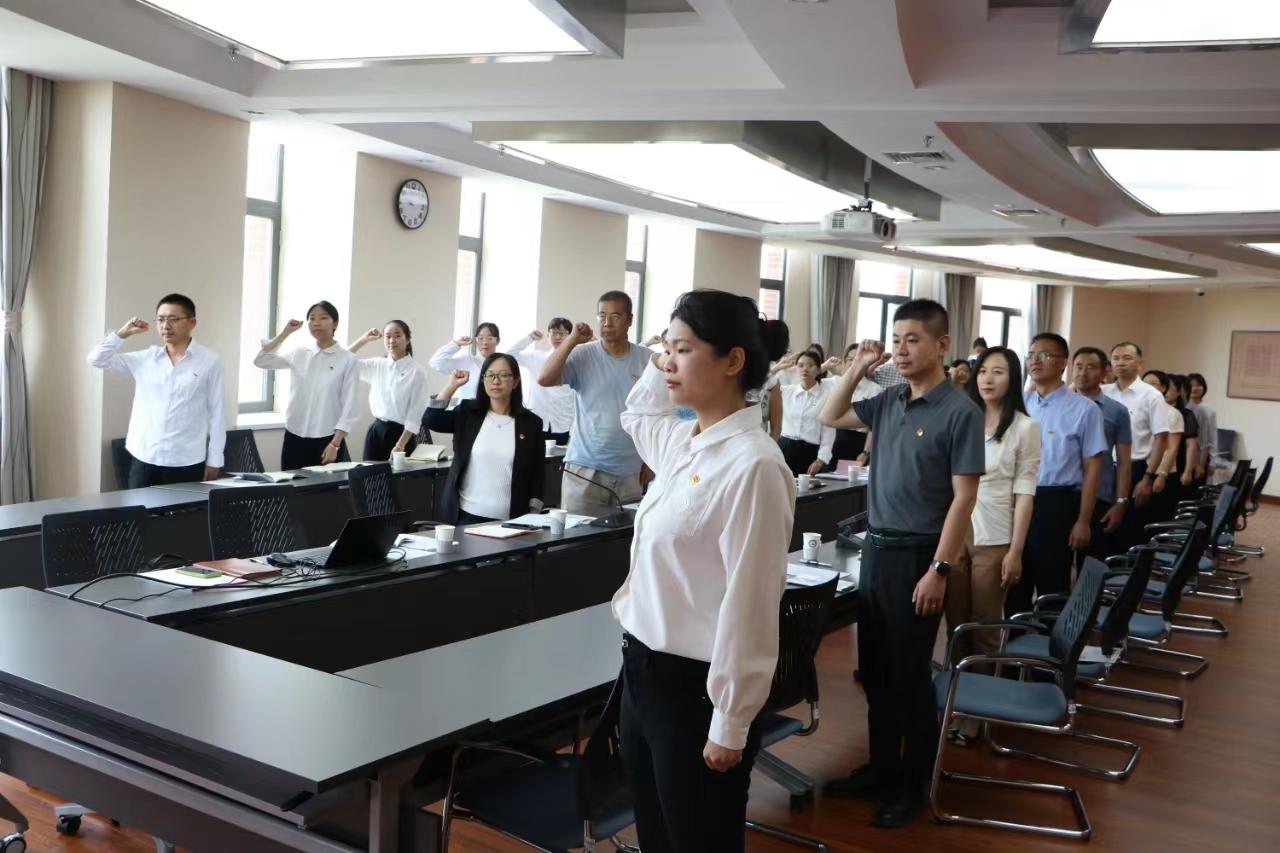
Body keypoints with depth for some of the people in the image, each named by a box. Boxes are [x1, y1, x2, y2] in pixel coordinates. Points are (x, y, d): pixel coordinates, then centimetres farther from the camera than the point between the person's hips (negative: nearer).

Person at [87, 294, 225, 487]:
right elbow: (97, 360, 11)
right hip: (144, 458, 3)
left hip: (186, 462, -3)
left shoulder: (209, 361, -2)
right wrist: (123, 333, -1)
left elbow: (216, 413, -1)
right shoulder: (144, 358, 7)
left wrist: (214, 461, -2)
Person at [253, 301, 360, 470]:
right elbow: (260, 361, 7)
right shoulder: (299, 354, 7)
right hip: (294, 439, 3)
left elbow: (350, 407, -7)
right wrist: (285, 333, 2)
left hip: (327, 440, -3)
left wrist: (335, 444, -12)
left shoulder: (347, 360, -5)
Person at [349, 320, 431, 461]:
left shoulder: (416, 371, -8)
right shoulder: (377, 365, 6)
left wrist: (400, 445, -15)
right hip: (376, 432, 4)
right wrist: (364, 339, 1)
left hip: (401, 433, -4)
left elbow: (416, 414, -10)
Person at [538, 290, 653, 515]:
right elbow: (544, 379, -17)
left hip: (630, 473, 2)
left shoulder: (648, 361, 1)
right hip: (585, 471, -1)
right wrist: (572, 339, -16)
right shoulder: (582, 355, -4)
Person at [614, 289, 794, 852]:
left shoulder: (751, 465, -21)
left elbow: (748, 605, -20)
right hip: (641, 668, 8)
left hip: (696, 685, -8)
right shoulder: (682, 440, 4)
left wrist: (730, 725, -17)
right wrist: (656, 366, 15)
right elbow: (636, 417, 30)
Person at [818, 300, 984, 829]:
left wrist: (939, 570, -17)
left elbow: (963, 497, -14)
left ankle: (913, 786, 20)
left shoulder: (959, 412, -12)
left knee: (909, 674, 4)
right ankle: (881, 768, 30)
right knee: (874, 669, 15)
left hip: (917, 553, -6)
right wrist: (857, 370, 5)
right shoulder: (888, 402, 5)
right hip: (876, 547, 7)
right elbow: (831, 417, 20)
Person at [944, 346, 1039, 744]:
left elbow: (1024, 492, -4)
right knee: (956, 626, 10)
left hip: (994, 539, -3)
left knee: (984, 630, 7)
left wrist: (1016, 551, -8)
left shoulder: (1024, 427, -2)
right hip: (953, 533, 3)